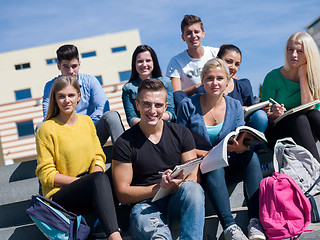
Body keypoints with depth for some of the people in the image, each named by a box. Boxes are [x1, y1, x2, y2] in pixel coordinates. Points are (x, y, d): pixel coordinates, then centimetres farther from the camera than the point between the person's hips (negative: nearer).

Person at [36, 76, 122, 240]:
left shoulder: (86, 121, 12)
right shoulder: (46, 130, -6)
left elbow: (98, 157, 13)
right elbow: (46, 175, -7)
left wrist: (92, 180, -10)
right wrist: (85, 181, -16)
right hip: (59, 195, -5)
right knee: (100, 178, -34)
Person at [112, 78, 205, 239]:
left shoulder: (181, 134, 9)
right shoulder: (125, 143, 0)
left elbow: (193, 178, 6)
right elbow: (122, 193, -1)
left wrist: (178, 185, -19)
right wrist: (159, 187, -15)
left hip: (177, 203, 4)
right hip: (145, 204, -3)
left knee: (192, 189, -33)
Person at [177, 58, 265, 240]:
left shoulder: (235, 106, 4)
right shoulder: (188, 106, -5)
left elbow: (241, 142, 0)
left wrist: (241, 147, -25)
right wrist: (205, 154, -18)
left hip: (230, 166, 3)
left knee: (251, 155, -27)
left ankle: (256, 222, -35)